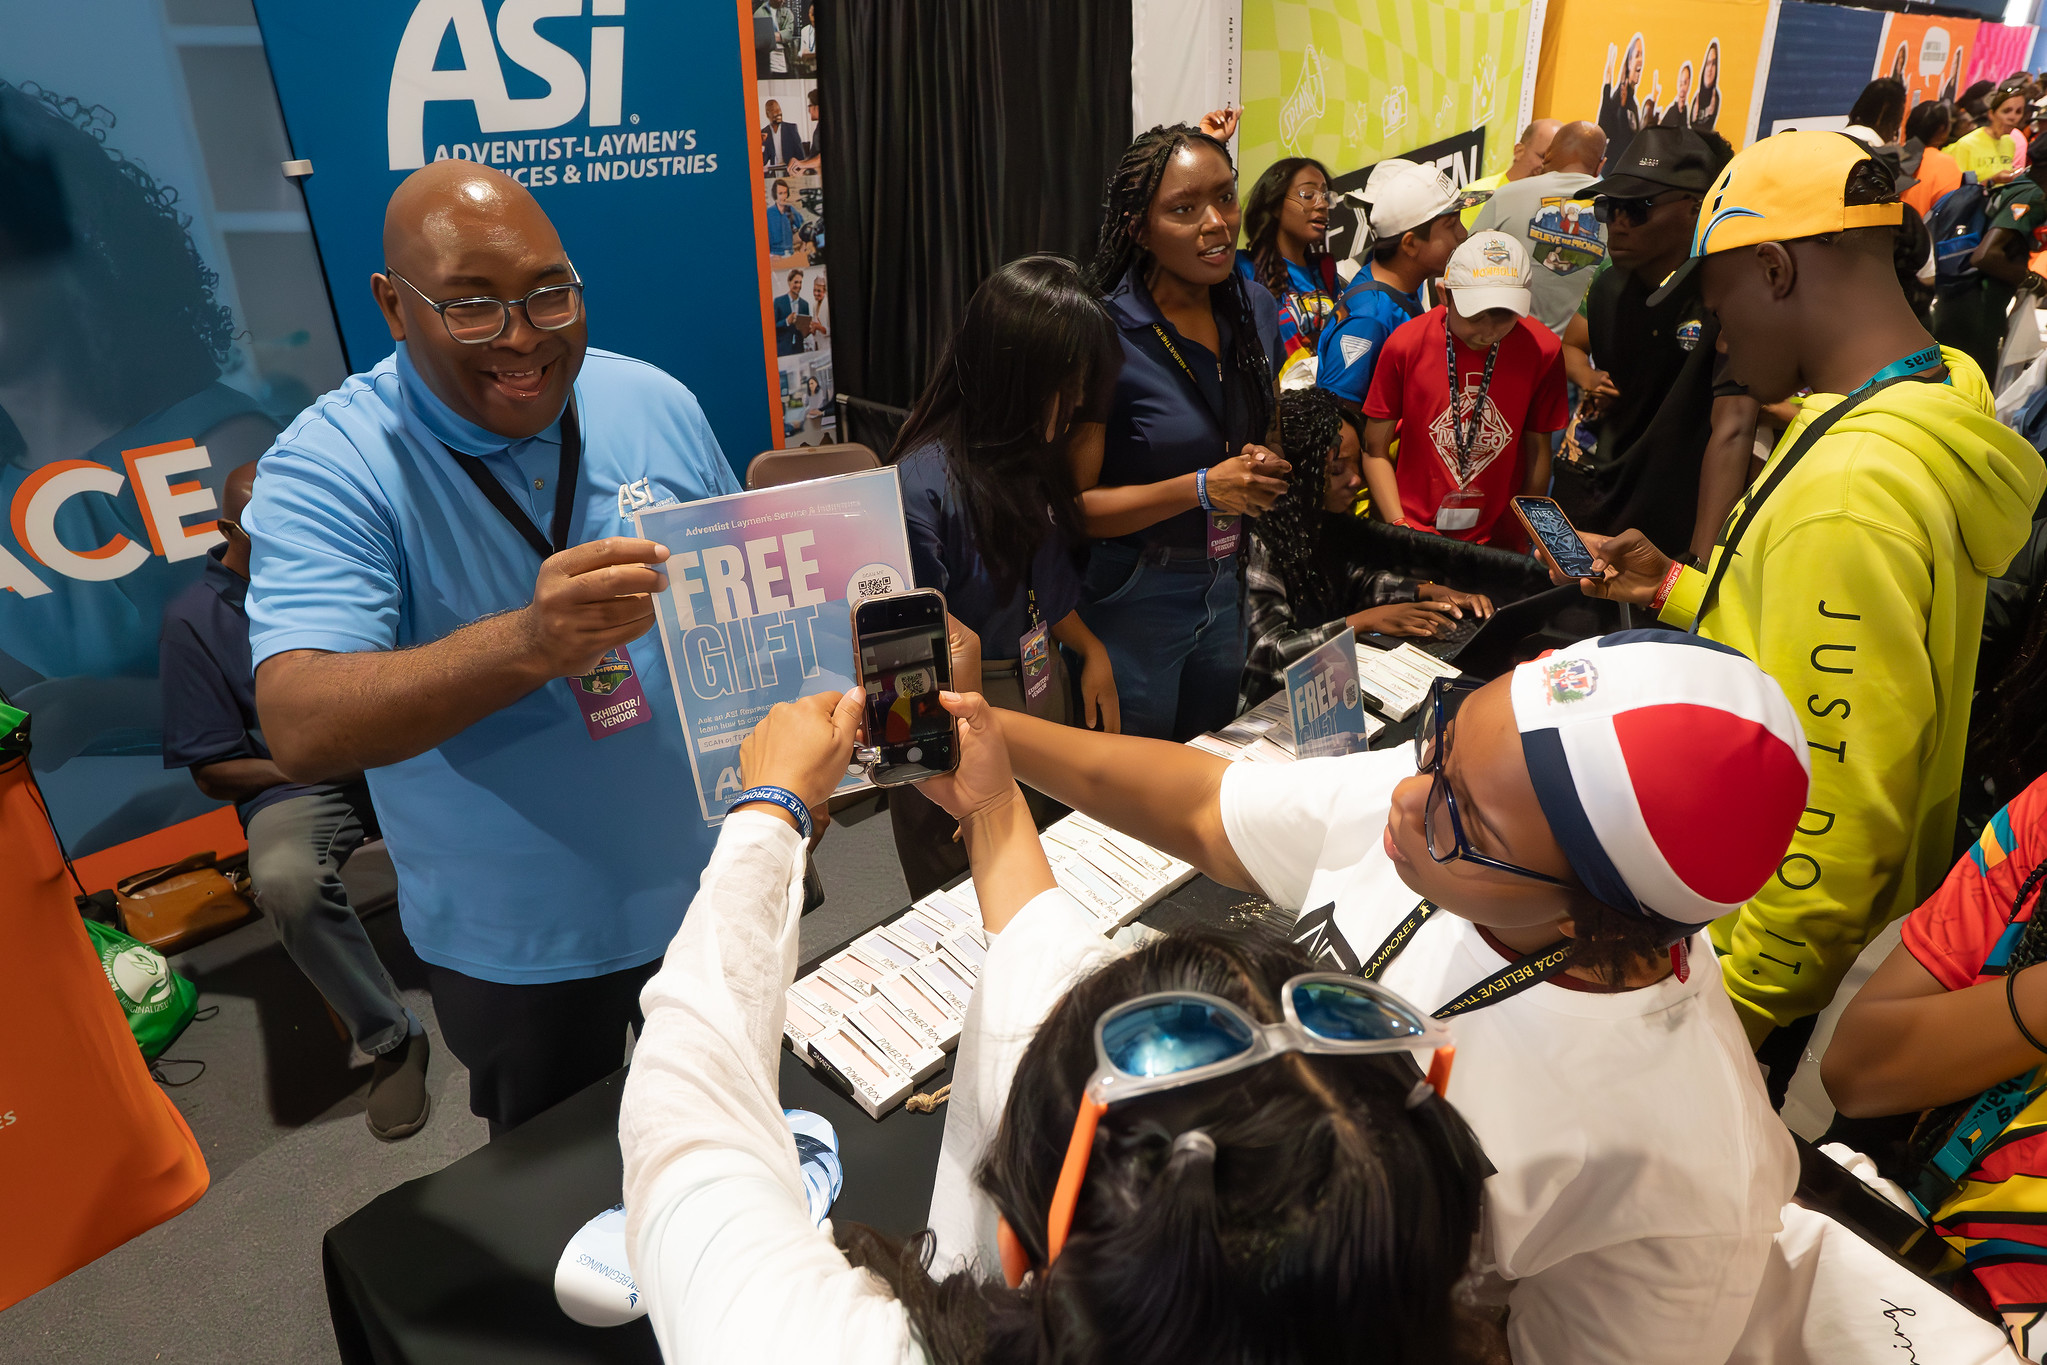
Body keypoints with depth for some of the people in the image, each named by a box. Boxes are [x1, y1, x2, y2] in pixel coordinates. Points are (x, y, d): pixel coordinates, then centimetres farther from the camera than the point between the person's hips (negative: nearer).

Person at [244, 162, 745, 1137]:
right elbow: (301, 731, -31)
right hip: (518, 949, -3)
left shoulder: (656, 405, -6)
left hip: (709, 883, 4)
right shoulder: (327, 468, -18)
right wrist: (529, 642, -46)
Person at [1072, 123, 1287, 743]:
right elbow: (1074, 507, -19)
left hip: (1224, 591, 6)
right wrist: (1203, 488, -26)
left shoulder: (1255, 307, -1)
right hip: (1132, 603, -6)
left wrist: (1267, 464, -7)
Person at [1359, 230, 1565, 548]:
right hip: (1413, 532, -1)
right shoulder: (1405, 344, -8)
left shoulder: (1543, 350, -2)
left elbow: (1538, 451, 7)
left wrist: (1530, 536, 5)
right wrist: (1400, 528, -11)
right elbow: (1376, 451, -2)